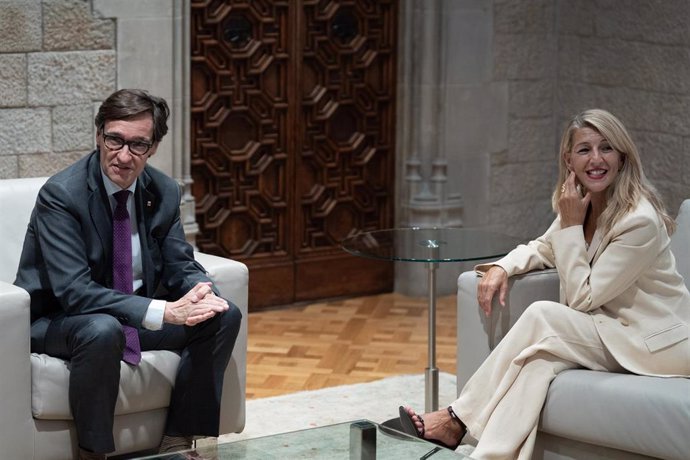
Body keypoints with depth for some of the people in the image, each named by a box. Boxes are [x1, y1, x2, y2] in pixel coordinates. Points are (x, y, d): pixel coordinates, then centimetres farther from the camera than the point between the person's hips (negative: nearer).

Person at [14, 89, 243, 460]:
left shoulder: (164, 192, -2)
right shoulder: (61, 195, -22)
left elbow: (181, 267, 3)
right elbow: (74, 291, -30)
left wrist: (200, 293, -24)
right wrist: (163, 311, -38)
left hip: (136, 313, 7)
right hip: (57, 321, -7)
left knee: (224, 316, -8)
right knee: (103, 330, -39)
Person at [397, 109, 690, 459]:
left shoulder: (640, 220, -22)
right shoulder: (582, 203, 3)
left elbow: (581, 298, -19)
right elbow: (542, 249, 18)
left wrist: (570, 224, -18)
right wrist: (501, 267, -4)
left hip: (657, 343, -7)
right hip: (613, 332, 7)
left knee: (541, 315, -24)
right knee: (542, 358, -24)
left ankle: (458, 419, -21)